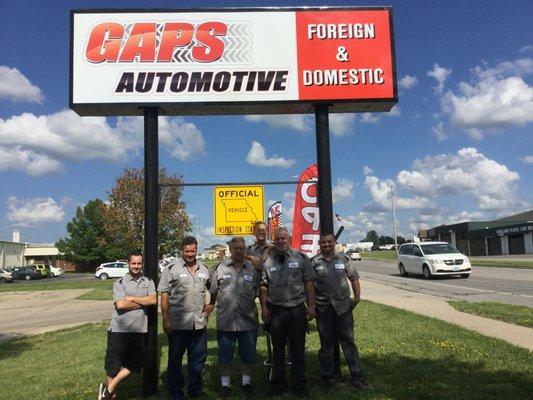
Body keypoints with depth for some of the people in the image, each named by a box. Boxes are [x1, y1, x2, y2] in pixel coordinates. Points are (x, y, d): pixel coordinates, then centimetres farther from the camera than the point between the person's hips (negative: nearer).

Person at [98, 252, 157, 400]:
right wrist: (143, 303, -9)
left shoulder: (148, 282, 8)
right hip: (119, 330, -3)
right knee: (113, 365, 6)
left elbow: (153, 300, -8)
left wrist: (131, 298, -11)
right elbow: (120, 304, -16)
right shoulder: (120, 283, -2)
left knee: (134, 364, 7)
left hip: (139, 331, 3)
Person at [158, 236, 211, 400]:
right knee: (175, 360, 10)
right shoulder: (172, 269, -6)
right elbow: (164, 296, -8)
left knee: (198, 359, 14)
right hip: (178, 324, -4)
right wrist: (166, 319, -12)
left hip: (199, 323, 4)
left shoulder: (204, 269, 8)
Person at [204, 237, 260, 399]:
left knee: (248, 355, 12)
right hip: (225, 321, -1)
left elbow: (258, 291, 12)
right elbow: (213, 291, 11)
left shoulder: (252, 268, 4)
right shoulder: (221, 267, 1)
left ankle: (246, 383, 30)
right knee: (224, 356, 10)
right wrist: (212, 305, 14)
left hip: (248, 321, 1)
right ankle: (225, 385, 25)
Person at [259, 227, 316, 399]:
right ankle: (277, 384, 25)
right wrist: (264, 307, -1)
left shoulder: (300, 258, 0)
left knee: (298, 349, 7)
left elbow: (309, 282, 0)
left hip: (297, 308, -1)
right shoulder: (267, 260, 3)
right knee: (278, 349, 12)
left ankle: (300, 386, 19)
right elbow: (263, 286, 4)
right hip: (275, 309, 1)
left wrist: (311, 305, -3)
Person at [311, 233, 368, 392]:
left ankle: (357, 377, 14)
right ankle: (330, 378, 22)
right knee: (326, 344, 10)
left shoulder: (344, 259, 3)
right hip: (323, 309, 0)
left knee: (349, 342, 4)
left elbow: (354, 279, 9)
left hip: (343, 307, 0)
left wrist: (357, 297, 0)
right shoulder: (314, 262, 0)